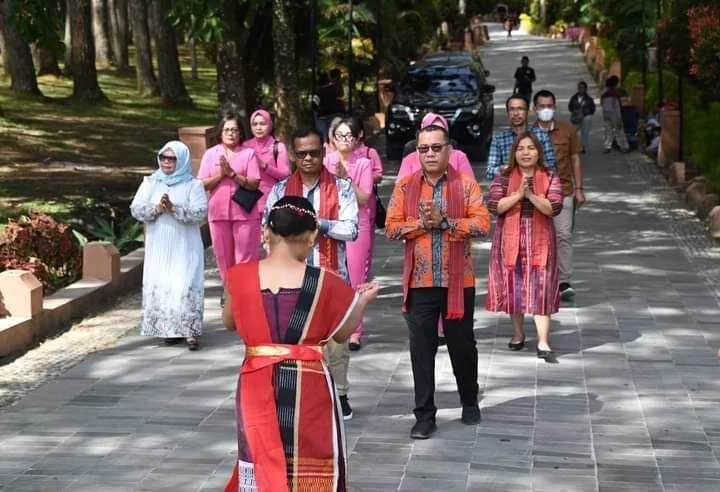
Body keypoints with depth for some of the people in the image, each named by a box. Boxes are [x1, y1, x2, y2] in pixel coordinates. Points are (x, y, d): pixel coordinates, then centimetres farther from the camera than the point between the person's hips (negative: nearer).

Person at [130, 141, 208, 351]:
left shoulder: (193, 185, 0)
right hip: (159, 248, 4)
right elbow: (136, 208, 0)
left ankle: (191, 331, -10)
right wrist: (156, 209, -18)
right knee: (160, 287, 3)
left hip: (185, 248, -4)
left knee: (185, 287, -10)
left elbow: (200, 212, -13)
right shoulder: (150, 183, 10)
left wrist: (174, 209, -23)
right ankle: (169, 329, 12)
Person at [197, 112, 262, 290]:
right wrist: (220, 174, -14)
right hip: (218, 212, 2)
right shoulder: (210, 154, 5)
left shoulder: (248, 153, 0)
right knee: (224, 258, 10)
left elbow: (254, 184, -8)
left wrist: (232, 173, -17)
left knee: (246, 258, -1)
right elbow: (203, 184, 0)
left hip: (244, 213, -2)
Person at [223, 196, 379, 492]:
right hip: (307, 388, -2)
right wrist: (363, 300, 20)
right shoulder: (324, 283, -10)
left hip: (258, 386, 2)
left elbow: (229, 323, 11)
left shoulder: (240, 276, -6)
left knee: (261, 464, 15)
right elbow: (341, 333, 4)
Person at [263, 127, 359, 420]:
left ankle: (339, 394, 21)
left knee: (336, 338, 5)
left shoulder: (341, 188, 0)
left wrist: (318, 222, -17)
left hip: (332, 276, -1)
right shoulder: (281, 190, 6)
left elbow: (351, 229, -9)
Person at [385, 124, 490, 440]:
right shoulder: (405, 187, 4)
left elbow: (482, 224, -10)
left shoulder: (466, 185, -1)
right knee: (422, 350, 3)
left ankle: (470, 403, 34)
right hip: (419, 283, 1)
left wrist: (444, 221, -20)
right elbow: (391, 227, -1)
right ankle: (425, 416, 10)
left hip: (458, 281, -1)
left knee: (462, 345, 13)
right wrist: (422, 223, -16)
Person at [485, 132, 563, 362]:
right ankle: (518, 333, 29)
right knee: (512, 286, 9)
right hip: (510, 240, 1)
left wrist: (531, 195, -21)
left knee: (540, 289, -6)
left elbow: (554, 208, -9)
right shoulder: (503, 178, 3)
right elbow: (493, 206, -8)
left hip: (539, 241, -1)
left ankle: (543, 343, -10)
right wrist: (518, 194, -18)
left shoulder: (550, 178, 2)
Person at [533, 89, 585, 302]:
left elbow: (575, 160, 10)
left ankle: (564, 282, -5)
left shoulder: (567, 130, 5)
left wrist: (579, 189, 5)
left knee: (564, 236, -7)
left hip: (564, 191, 0)